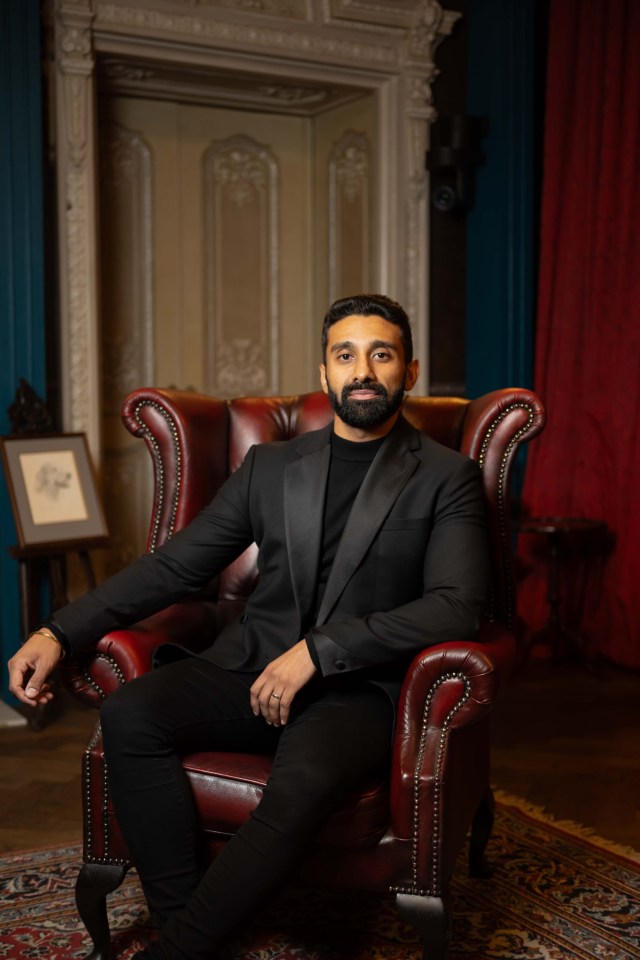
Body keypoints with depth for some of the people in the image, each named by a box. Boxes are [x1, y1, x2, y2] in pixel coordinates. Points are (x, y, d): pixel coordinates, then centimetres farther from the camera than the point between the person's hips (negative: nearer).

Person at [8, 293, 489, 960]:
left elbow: (457, 605, -9)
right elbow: (174, 565, 11)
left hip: (357, 690, -3)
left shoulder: (446, 478, 4)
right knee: (129, 712, -24)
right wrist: (60, 631, -2)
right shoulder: (270, 466, 14)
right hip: (250, 671, 4)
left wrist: (320, 650, -17)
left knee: (304, 781, -36)